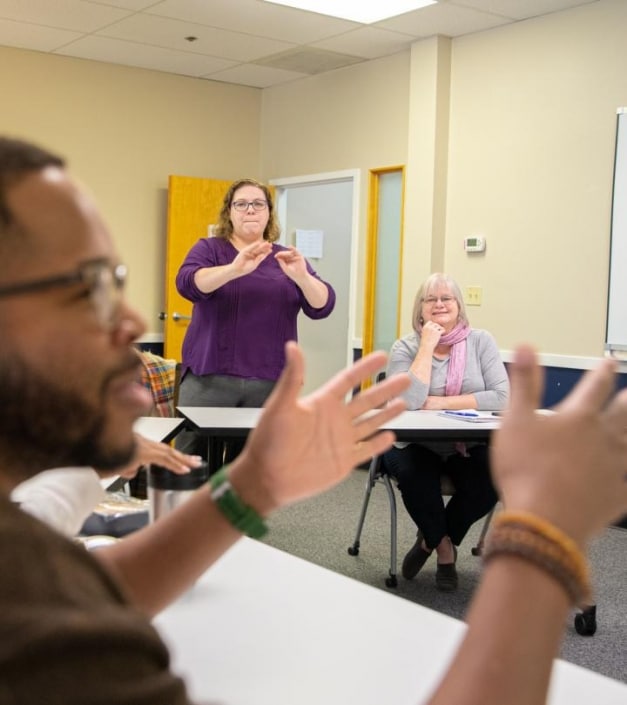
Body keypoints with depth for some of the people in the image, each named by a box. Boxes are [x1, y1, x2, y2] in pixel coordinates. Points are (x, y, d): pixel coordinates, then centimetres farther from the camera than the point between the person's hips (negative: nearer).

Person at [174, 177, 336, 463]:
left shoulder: (287, 259, 13)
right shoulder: (209, 249, 7)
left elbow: (322, 306, 1)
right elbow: (188, 283, -13)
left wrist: (301, 276, -19)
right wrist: (235, 269, -29)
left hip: (269, 383, 2)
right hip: (210, 377, -1)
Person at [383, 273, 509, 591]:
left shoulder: (480, 341, 1)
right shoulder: (405, 347, -2)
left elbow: (501, 397, -12)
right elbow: (407, 402, -20)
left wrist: (441, 403, -16)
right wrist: (427, 346, -17)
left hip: (468, 447, 2)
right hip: (416, 446, -1)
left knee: (492, 478, -27)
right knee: (414, 475, -33)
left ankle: (432, 539, 2)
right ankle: (444, 546, -2)